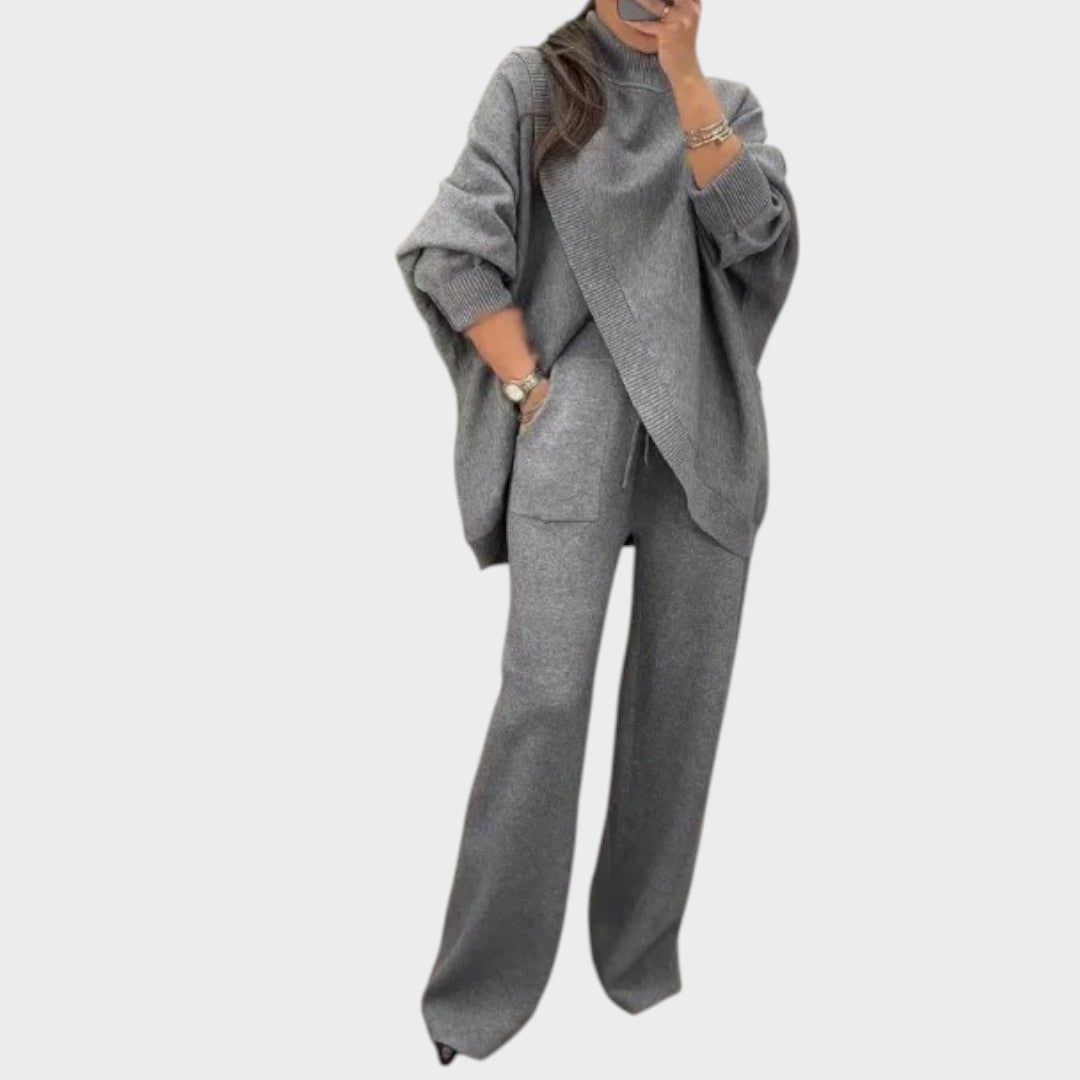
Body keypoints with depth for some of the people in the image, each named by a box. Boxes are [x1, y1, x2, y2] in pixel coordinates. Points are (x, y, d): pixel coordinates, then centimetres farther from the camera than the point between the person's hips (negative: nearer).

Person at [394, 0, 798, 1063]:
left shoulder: (729, 103, 16)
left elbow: (753, 233, -3)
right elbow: (451, 252, 1)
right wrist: (529, 387, -7)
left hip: (703, 429, 3)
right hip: (577, 424, -3)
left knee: (683, 700, 3)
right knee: (545, 695, -11)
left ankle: (645, 968, 18)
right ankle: (478, 993, 2)